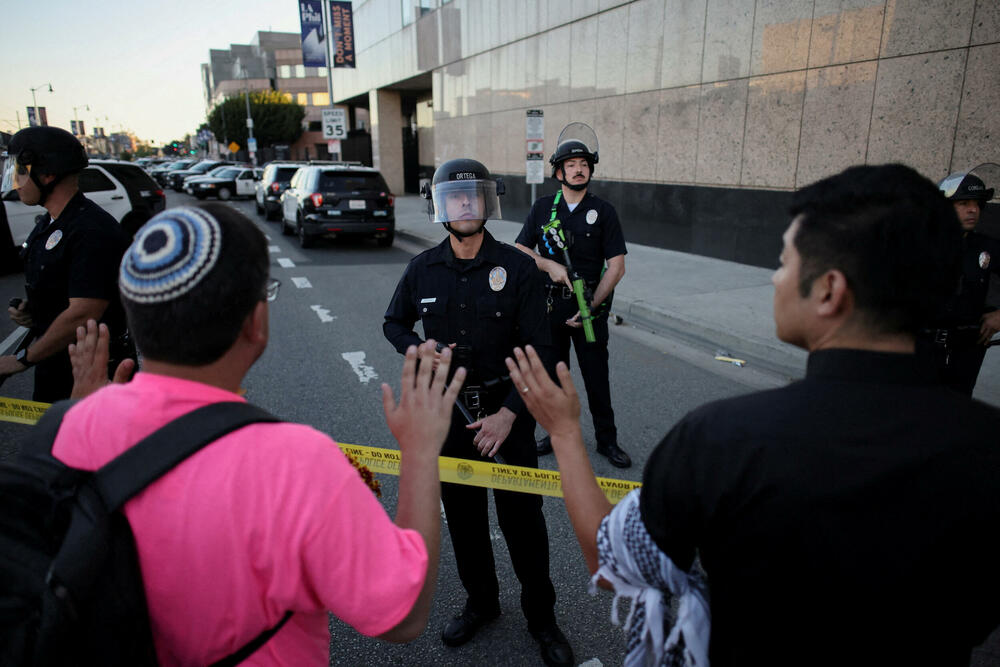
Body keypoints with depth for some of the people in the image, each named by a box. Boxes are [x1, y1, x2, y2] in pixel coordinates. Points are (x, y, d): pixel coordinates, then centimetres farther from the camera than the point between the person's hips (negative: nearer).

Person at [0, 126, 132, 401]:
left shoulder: (93, 233, -23)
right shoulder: (47, 224, 10)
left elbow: (82, 314, -27)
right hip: (52, 364, 10)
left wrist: (24, 358, -17)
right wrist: (27, 308, 3)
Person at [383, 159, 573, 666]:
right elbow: (394, 322, 16)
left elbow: (536, 350, -9)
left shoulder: (517, 268, -9)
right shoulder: (422, 269, 0)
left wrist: (508, 413, -16)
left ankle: (540, 615, 27)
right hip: (449, 411, 3)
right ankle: (480, 601, 39)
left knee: (522, 516, 4)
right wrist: (417, 350, -6)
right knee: (462, 514, 16)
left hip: (506, 410, -3)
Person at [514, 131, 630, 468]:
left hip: (590, 305, -2)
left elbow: (617, 266, -6)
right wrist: (550, 265, -15)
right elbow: (519, 251, 4)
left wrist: (591, 307, -12)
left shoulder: (603, 211, -2)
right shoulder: (542, 208, 4)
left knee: (597, 375, 4)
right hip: (551, 304, 2)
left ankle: (607, 440, 20)